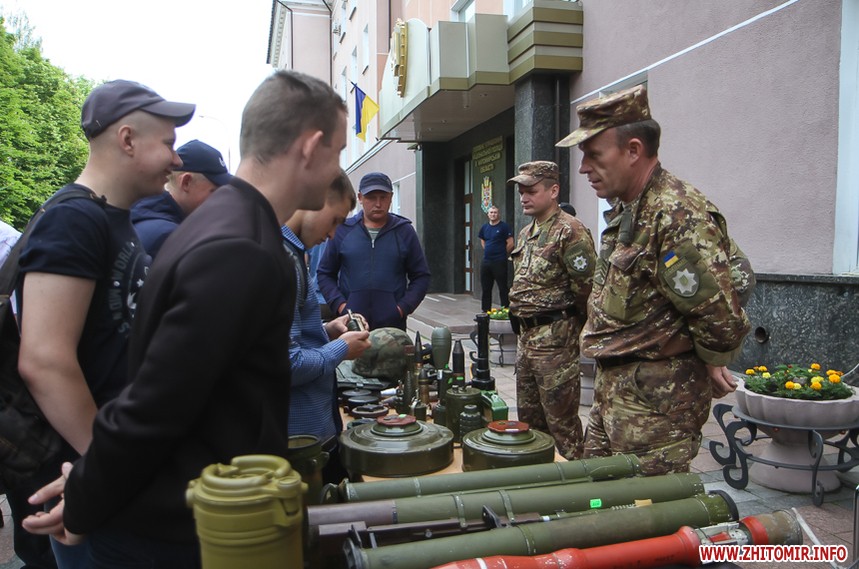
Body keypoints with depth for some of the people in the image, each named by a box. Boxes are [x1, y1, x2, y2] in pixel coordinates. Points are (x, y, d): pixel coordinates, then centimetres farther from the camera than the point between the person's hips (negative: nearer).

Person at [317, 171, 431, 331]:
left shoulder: (404, 231, 5)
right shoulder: (342, 230, 5)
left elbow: (421, 276, 8)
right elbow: (325, 274, 10)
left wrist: (403, 307, -6)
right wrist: (339, 304, -5)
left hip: (393, 325, 0)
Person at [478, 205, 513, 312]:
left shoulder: (504, 226, -7)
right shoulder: (485, 227, 11)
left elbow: (510, 244, -9)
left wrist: (502, 254, 0)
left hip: (499, 262, -6)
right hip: (485, 262, 7)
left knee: (503, 287, -3)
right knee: (485, 288, 12)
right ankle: (485, 310, 21)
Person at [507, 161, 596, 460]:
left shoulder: (570, 231, -14)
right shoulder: (526, 233, 15)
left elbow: (586, 287, -17)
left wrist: (566, 325, -6)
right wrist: (520, 320, 16)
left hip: (555, 338, -9)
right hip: (526, 335, 9)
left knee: (561, 420, 0)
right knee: (528, 416, 18)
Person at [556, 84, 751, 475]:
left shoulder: (678, 215, -22)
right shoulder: (624, 211, 10)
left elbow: (718, 312, -25)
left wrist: (711, 363, -7)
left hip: (656, 398, -10)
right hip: (613, 385, 10)